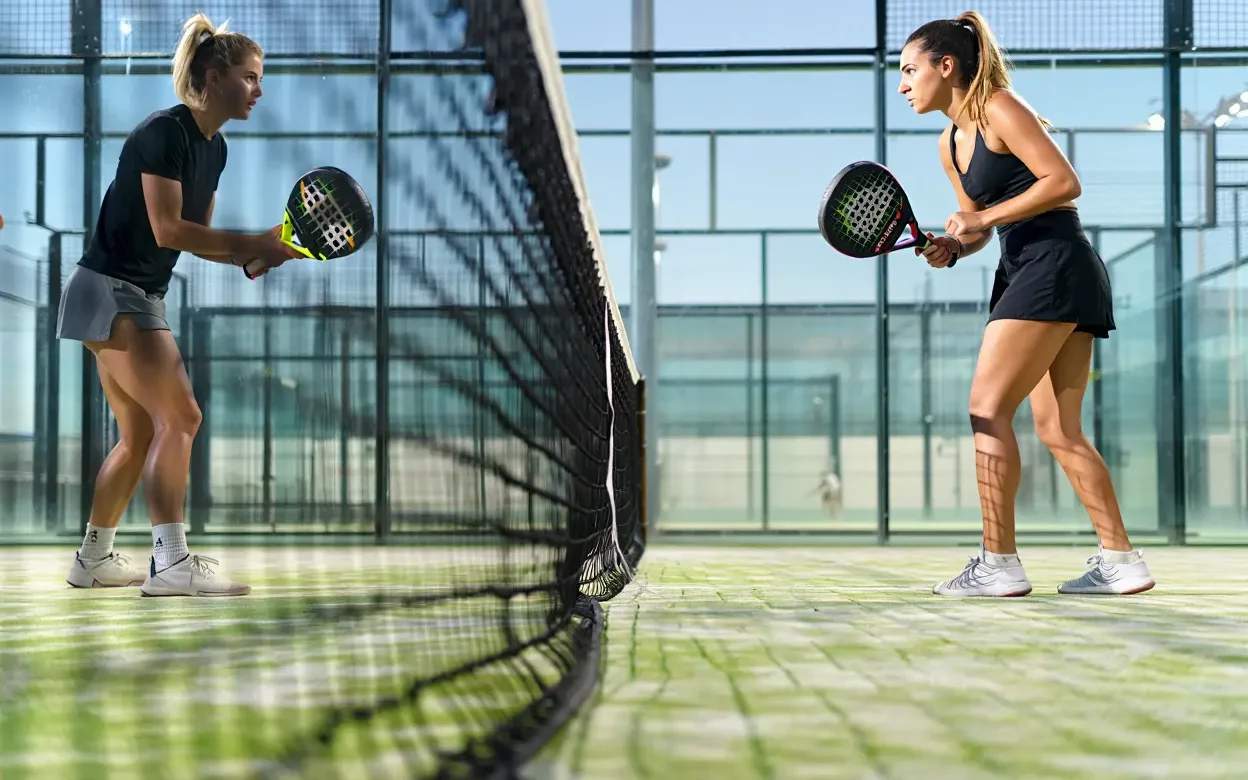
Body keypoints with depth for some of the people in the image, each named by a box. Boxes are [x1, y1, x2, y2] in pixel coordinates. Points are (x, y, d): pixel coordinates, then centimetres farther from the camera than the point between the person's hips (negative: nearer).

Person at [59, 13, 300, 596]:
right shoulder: (165, 132, -16)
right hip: (110, 291, -10)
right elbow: (167, 229, -23)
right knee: (180, 417, -17)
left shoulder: (214, 148, 10)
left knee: (139, 436, 14)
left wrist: (253, 257, -5)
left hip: (140, 298, 10)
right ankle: (171, 563, -17)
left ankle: (94, 559, 24)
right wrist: (254, 243, -22)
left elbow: (199, 237, 13)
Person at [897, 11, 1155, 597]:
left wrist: (984, 218, -16)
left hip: (1056, 264, -9)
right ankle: (1120, 561, 9)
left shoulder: (1000, 110, -8)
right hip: (1025, 273, 9)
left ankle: (999, 564, -10)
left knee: (987, 407, -11)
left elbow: (1064, 182, -16)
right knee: (1057, 429, 6)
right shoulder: (950, 143, 18)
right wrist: (950, 247, 1)